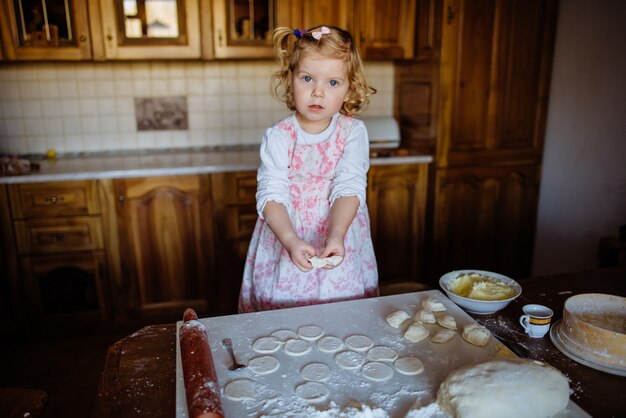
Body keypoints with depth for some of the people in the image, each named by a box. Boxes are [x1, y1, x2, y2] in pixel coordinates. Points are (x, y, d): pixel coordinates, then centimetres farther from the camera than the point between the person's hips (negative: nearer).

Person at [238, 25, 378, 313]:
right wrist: (291, 240, -29)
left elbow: (349, 189, -15)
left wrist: (336, 236, -30)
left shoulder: (353, 132, -6)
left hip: (340, 233, 1)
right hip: (286, 232, 0)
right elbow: (271, 195, -14)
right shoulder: (278, 137, -7)